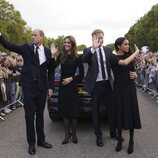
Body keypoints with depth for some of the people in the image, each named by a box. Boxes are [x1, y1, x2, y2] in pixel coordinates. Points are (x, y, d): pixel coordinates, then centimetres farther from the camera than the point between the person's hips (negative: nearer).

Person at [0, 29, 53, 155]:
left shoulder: (48, 52, 4)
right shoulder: (26, 48, 1)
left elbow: (50, 70, 8)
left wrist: (50, 86, 4)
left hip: (42, 87, 1)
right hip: (29, 86, -1)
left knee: (40, 115, 12)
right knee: (29, 115, 4)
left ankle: (41, 140, 26)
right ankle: (31, 143, 15)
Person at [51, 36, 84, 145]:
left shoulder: (77, 57, -3)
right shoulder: (61, 56, 6)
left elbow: (81, 73, 0)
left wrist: (71, 78, -11)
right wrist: (53, 55, -16)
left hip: (72, 85, -3)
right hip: (62, 85, 3)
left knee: (73, 110, 1)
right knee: (64, 110, 8)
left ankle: (73, 133, 17)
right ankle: (67, 133, 19)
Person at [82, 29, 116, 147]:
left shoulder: (108, 50, 5)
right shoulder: (88, 51, -6)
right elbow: (84, 59, -27)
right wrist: (93, 48, -42)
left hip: (108, 83, 3)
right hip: (96, 85, -3)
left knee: (111, 108, 13)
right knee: (95, 111, 8)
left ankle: (113, 133, 32)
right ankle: (98, 136, 24)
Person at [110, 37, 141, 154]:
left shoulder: (129, 57, 10)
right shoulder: (114, 58, -6)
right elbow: (124, 63, -26)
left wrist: (135, 75, -5)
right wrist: (136, 52, -14)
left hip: (130, 88, 3)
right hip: (119, 89, -3)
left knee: (131, 113, 2)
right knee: (120, 113, 3)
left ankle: (131, 141, 14)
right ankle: (120, 139, 20)